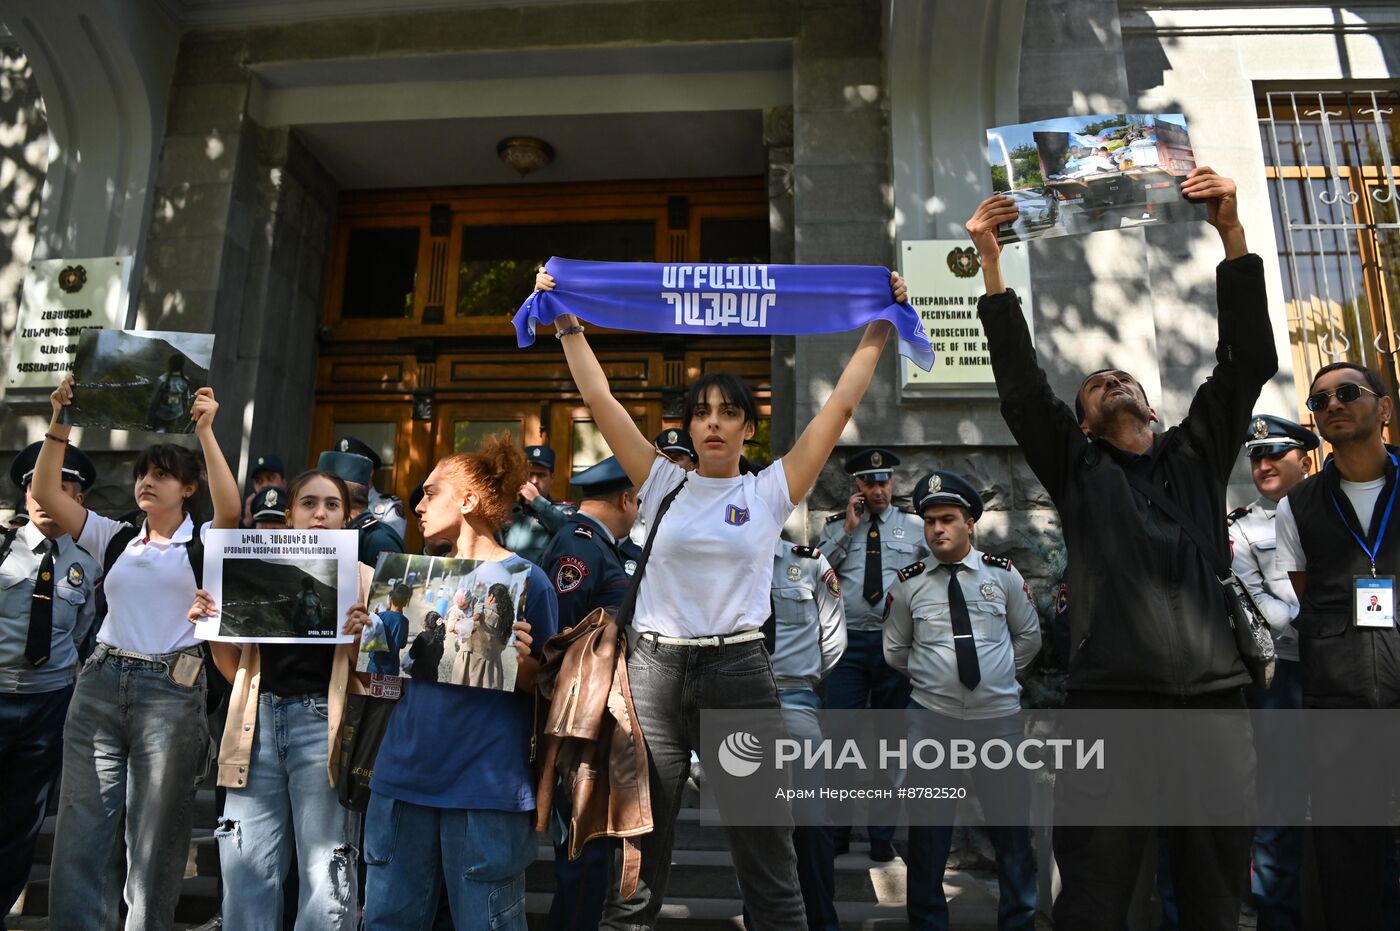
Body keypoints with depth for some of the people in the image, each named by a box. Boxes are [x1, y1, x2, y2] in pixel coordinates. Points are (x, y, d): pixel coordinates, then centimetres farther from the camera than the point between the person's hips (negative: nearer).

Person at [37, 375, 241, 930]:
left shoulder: (203, 543, 0)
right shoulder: (115, 539, 13)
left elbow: (230, 510, -21)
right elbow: (45, 492, 7)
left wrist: (205, 432, -23)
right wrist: (60, 424, -3)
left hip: (171, 691, -4)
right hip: (100, 683, 4)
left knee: (154, 839, 5)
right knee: (81, 832, 6)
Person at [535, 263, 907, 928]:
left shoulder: (771, 491, 5)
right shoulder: (662, 484, 7)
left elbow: (840, 407, 3)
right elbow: (601, 401, 6)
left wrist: (878, 332, 5)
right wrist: (568, 327, 8)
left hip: (738, 672, -1)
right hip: (654, 670, 1)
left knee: (768, 868, 6)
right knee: (635, 860, 12)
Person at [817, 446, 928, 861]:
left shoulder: (915, 526, 6)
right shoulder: (835, 525, 8)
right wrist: (848, 530, -7)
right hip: (848, 642, 0)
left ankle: (883, 835, 24)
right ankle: (836, 833, 17)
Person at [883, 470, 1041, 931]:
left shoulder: (1003, 573, 0)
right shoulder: (908, 583, -1)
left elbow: (1029, 637, 14)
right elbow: (894, 651, 11)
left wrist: (999, 673, 10)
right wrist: (932, 676, 8)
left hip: (1000, 719, 1)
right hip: (931, 720, 0)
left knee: (1012, 826, 12)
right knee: (927, 829, 8)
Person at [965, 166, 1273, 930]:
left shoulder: (1199, 453, 18)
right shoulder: (1074, 467, 13)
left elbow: (1248, 360, 8)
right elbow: (1019, 380, 3)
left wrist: (1231, 233, 1)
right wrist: (991, 263, -3)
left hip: (1213, 699, 2)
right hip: (1109, 697, -2)